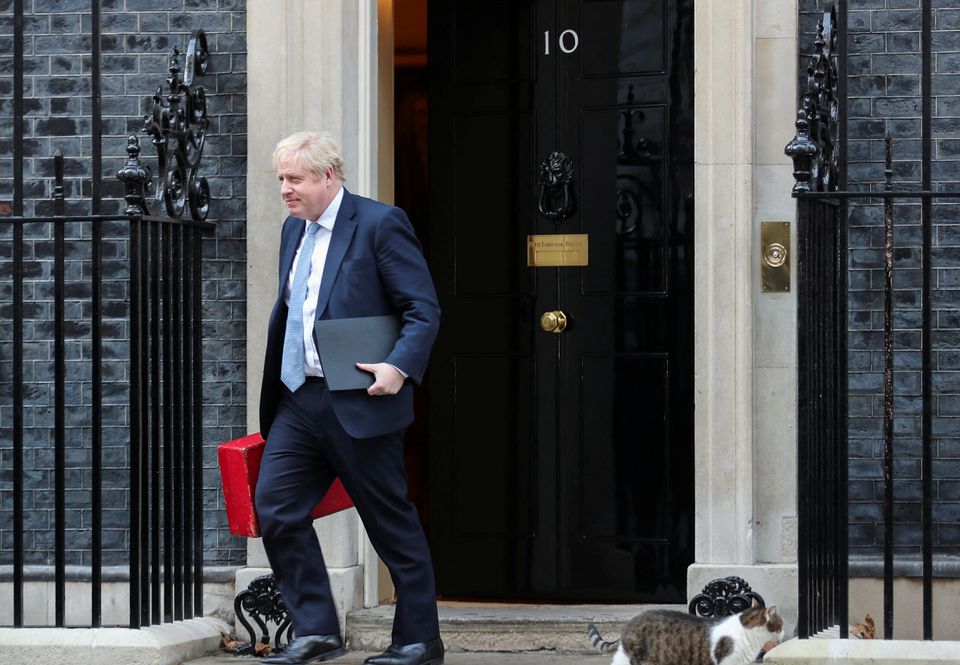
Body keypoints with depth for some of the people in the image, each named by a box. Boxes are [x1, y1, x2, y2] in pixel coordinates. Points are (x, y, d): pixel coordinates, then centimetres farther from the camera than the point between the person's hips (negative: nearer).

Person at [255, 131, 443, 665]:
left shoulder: (380, 224, -9)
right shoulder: (295, 230, 14)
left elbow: (425, 310, -11)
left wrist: (400, 367, -25)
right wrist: (273, 393, 15)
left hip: (359, 402, -7)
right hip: (299, 401, 7)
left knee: (391, 521, 1)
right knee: (276, 506, -2)